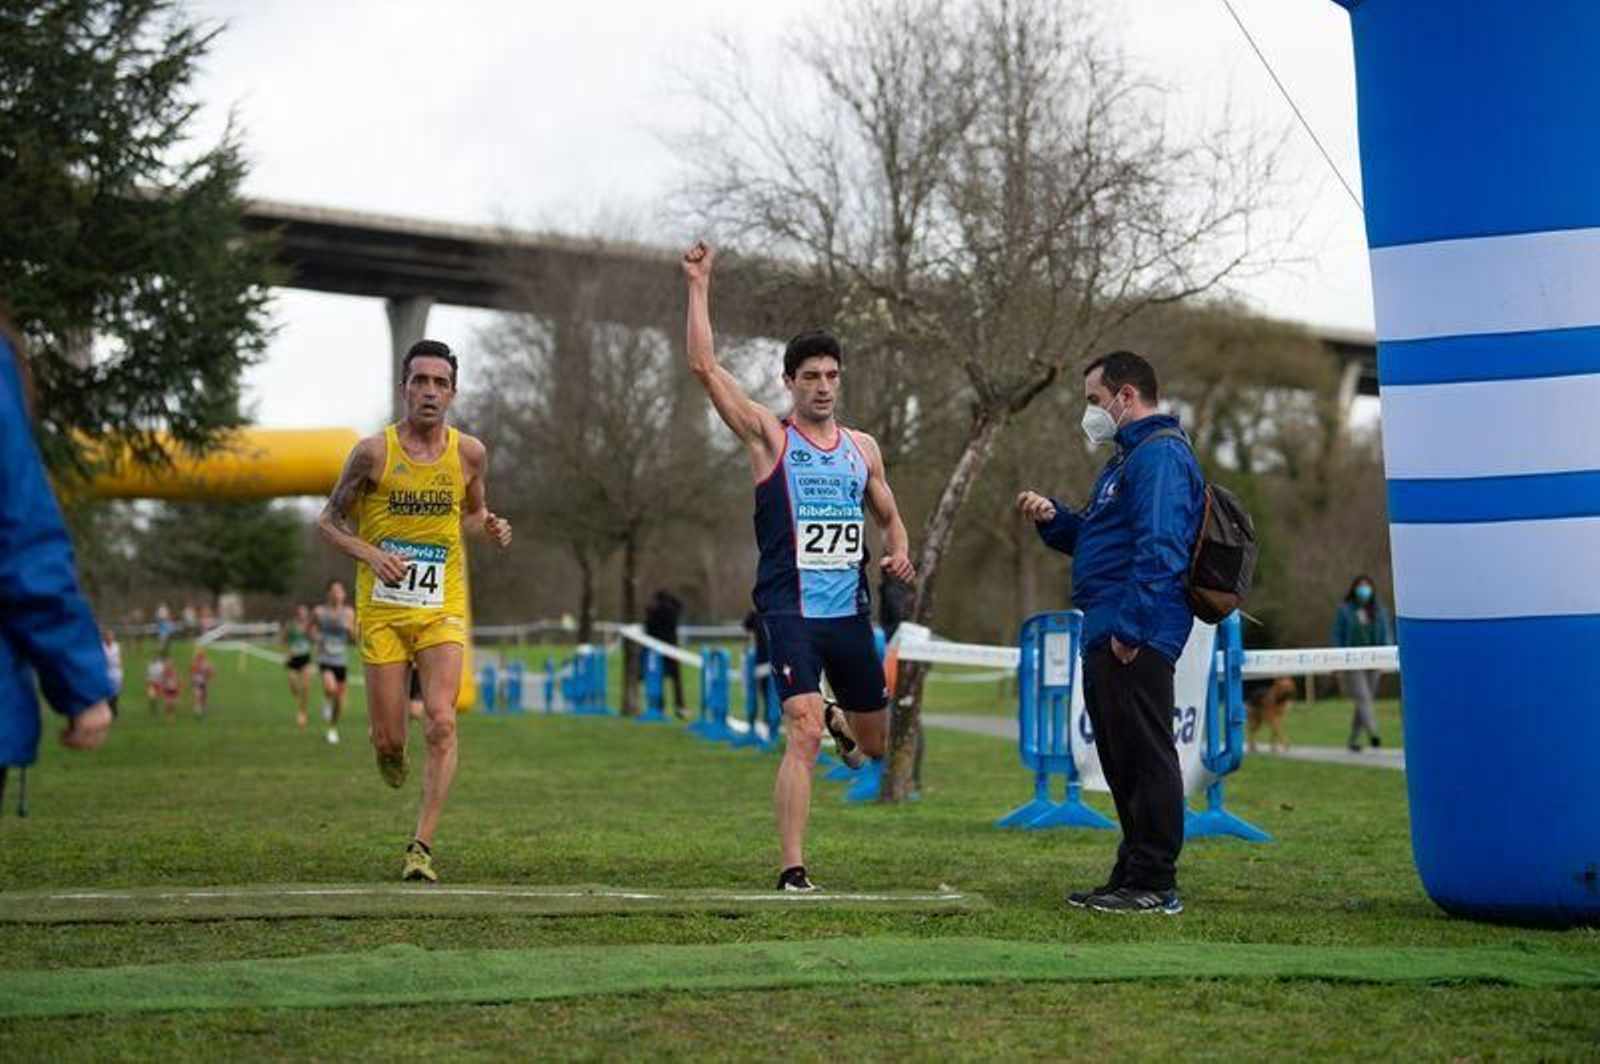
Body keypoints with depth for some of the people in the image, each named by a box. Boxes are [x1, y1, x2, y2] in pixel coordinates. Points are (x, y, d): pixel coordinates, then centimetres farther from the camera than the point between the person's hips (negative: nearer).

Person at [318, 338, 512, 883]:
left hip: (443, 608, 1)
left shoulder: (469, 452, 2)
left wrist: (490, 527, -3)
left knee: (441, 723, -17)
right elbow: (328, 521, 3)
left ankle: (422, 846, -11)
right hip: (381, 608, -1)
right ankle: (390, 755, 39)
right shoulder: (374, 451, -6)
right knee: (388, 741, 0)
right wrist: (371, 554, -15)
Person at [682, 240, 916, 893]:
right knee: (804, 734, -20)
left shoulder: (862, 447, 12)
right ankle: (791, 871, -15)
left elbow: (889, 518, 23)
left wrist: (899, 554, 1)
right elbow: (704, 367, -11)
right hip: (791, 610, -5)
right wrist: (699, 285, -12)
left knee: (875, 742, 18)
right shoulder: (769, 437, -1)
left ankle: (838, 719, 56)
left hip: (850, 611, 5)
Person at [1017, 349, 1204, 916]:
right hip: (1108, 637, 11)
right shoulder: (1130, 456, 23)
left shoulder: (1160, 454, -12)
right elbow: (1097, 539, 30)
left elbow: (1159, 548, -22)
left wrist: (1130, 627, -26)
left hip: (1135, 640, -11)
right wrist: (1053, 519, 12)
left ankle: (1154, 885, -4)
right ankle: (1132, 877, 21)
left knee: (1145, 757, -7)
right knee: (1123, 761, 14)